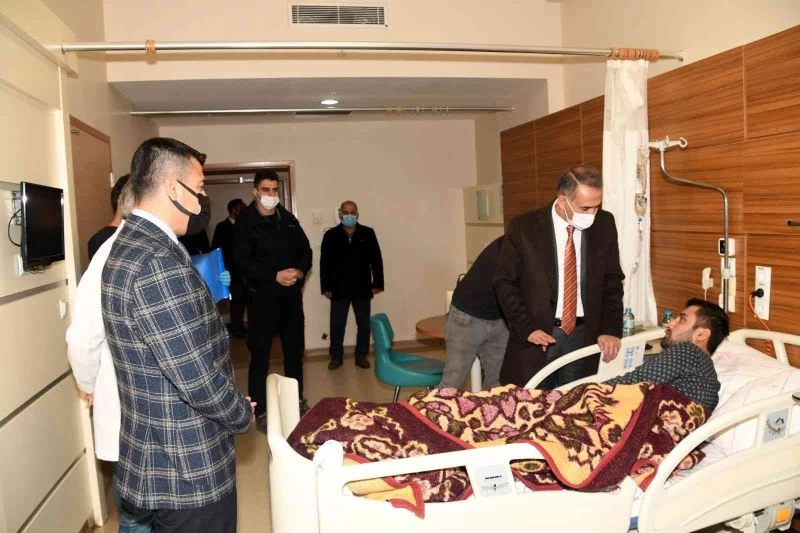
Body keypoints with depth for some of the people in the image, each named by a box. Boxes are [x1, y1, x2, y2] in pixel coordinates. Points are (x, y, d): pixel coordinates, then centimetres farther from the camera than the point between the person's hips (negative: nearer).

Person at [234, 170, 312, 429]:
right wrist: (275, 276, -22)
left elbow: (305, 250, 11)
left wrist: (301, 271, -10)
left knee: (295, 348, 14)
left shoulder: (288, 219, 10)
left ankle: (297, 400, 30)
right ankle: (259, 410, 12)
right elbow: (242, 261, -13)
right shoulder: (245, 222, -5)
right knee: (260, 353, 1)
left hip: (292, 294, 5)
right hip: (263, 296, -5)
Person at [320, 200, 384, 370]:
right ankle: (336, 356, 21)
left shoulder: (368, 233, -1)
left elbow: (376, 260, 1)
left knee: (364, 323, 9)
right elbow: (325, 263, 0)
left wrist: (377, 283, -1)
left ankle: (361, 355, 23)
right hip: (339, 289, 0)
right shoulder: (331, 235, -1)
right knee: (337, 324, 7)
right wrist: (326, 287, -3)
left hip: (362, 288, 1)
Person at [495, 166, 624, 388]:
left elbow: (612, 281, 6)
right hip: (538, 335, -2)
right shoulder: (524, 228, -9)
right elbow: (505, 283, -5)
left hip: (584, 334, 2)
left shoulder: (604, 224, 0)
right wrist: (527, 328, -13)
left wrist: (611, 329, -5)